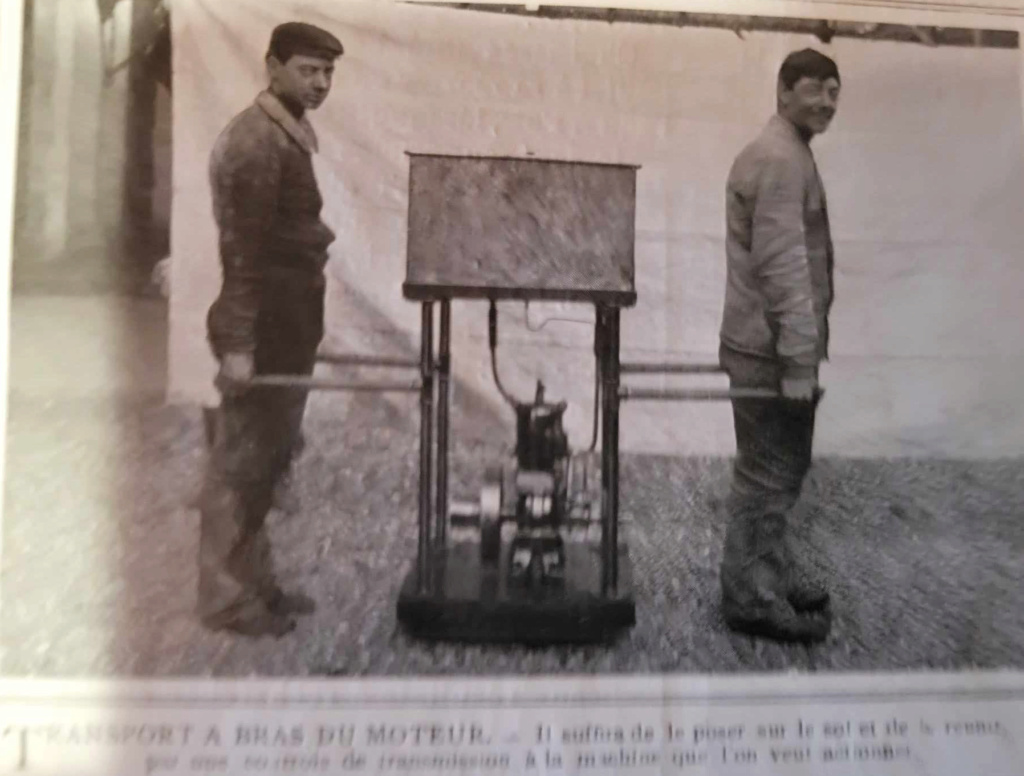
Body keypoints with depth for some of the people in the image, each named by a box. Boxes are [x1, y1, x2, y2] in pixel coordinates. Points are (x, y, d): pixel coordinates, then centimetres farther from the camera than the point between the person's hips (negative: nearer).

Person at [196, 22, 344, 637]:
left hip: (287, 324, 10)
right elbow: (242, 250, -20)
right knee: (242, 461, 0)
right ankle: (226, 598, 14)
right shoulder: (254, 141, -14)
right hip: (261, 331, -10)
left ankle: (254, 582, 28)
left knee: (270, 458, 15)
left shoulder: (290, 132, 15)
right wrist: (237, 344, -22)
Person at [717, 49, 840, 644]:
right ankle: (751, 597, 11)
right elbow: (783, 268, -23)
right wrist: (799, 361, -23)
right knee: (769, 475, -2)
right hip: (772, 351, -11)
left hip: (772, 345, 11)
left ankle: (775, 573, 33)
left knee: (782, 468, 19)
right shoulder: (781, 160, -15)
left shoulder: (786, 154, 20)